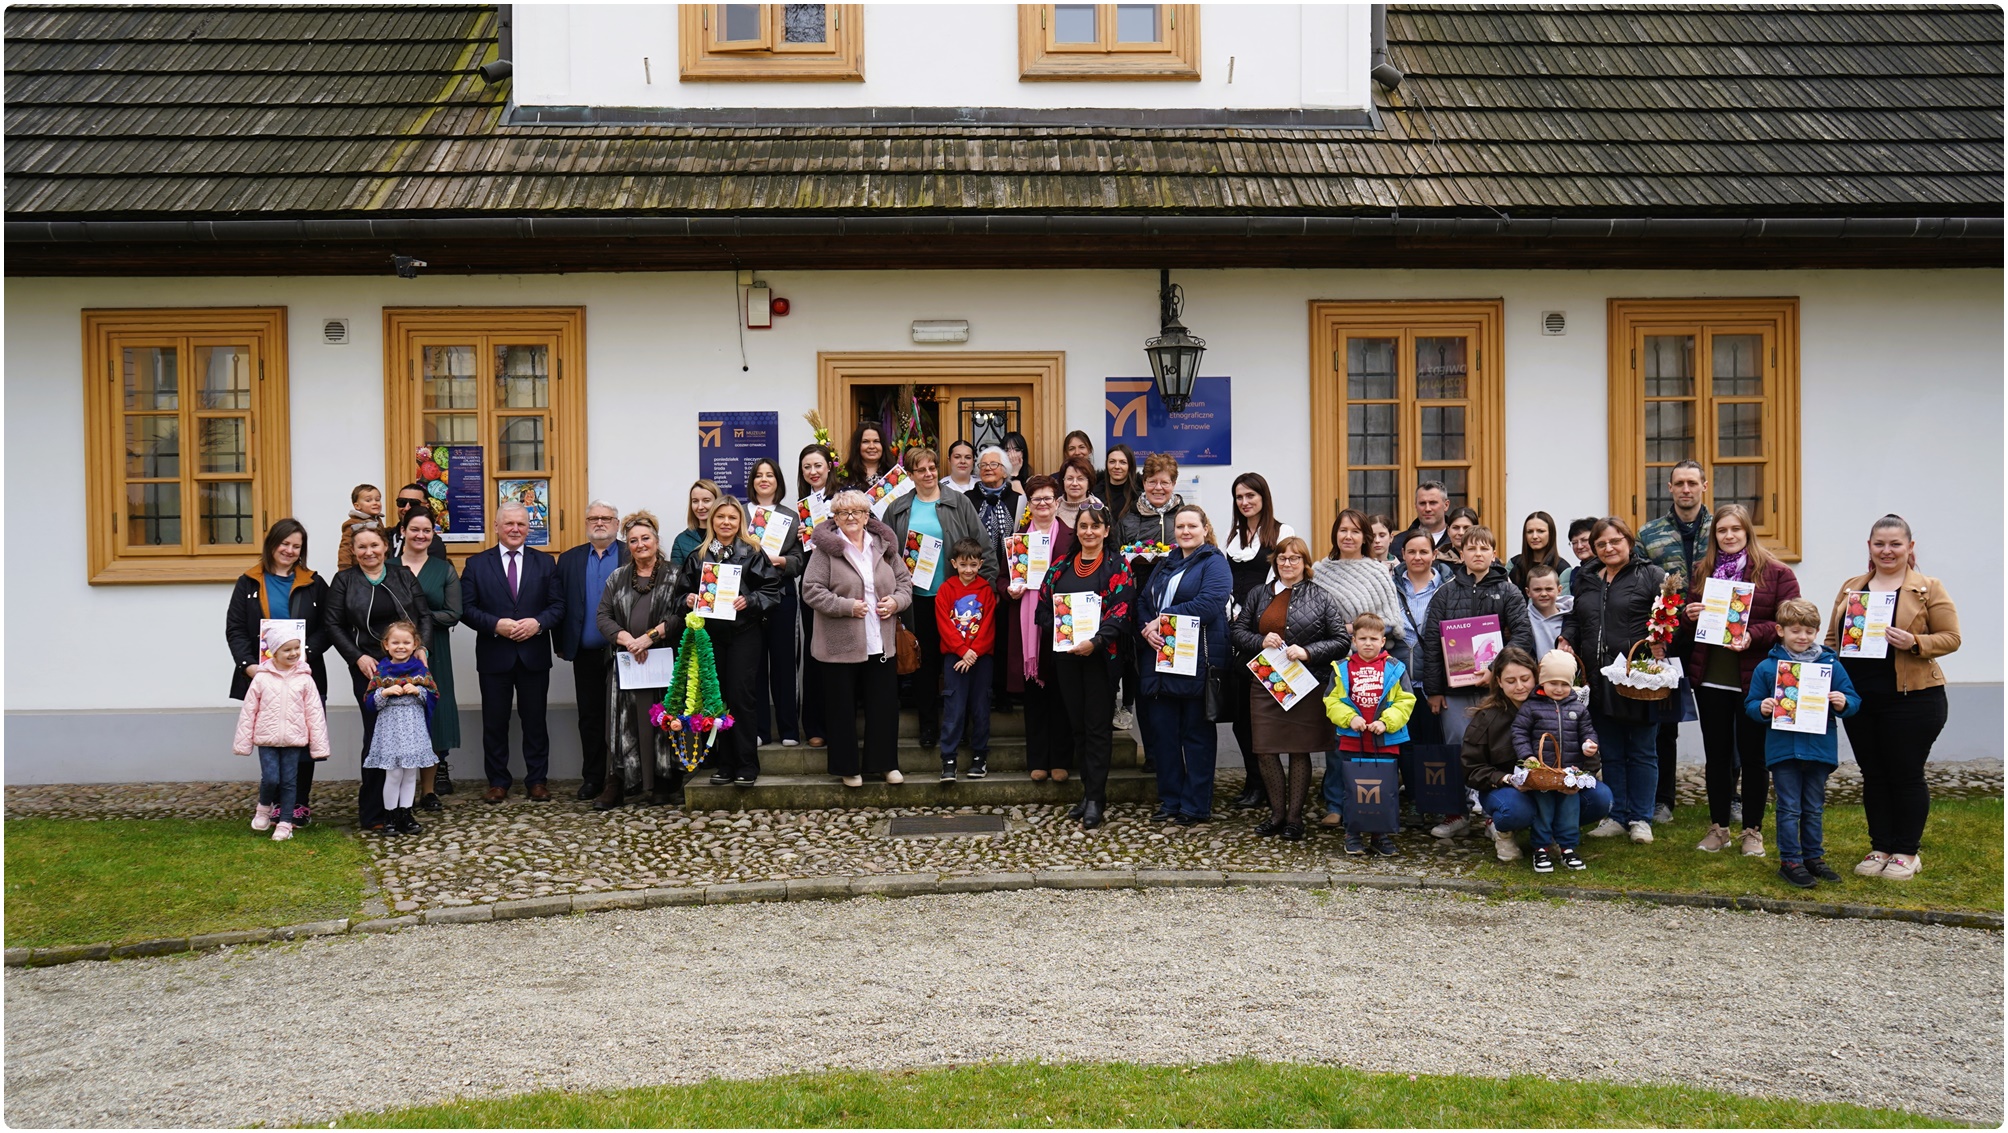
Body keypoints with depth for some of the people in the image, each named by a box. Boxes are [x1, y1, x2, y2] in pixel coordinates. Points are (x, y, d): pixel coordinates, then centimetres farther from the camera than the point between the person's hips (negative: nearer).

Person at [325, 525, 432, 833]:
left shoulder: (403, 576, 11)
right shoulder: (343, 580, 6)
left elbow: (424, 616, 10)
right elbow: (334, 626, 3)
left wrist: (422, 648, -5)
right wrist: (358, 658, -8)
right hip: (368, 670, -2)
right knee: (376, 736, -5)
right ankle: (372, 813, 3)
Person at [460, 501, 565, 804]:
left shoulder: (545, 563, 7)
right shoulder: (476, 564, 4)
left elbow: (558, 605, 3)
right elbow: (467, 608, -2)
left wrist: (538, 623, -15)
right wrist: (496, 625, -16)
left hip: (534, 654, 1)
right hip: (494, 655, 0)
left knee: (535, 720, 6)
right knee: (494, 722, 5)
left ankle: (537, 780, 15)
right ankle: (497, 782, 15)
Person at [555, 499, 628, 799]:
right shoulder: (569, 560, 10)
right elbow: (558, 604, 7)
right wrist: (560, 644, 0)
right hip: (586, 653, 3)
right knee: (590, 716, 9)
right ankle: (592, 777, 17)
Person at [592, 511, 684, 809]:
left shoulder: (673, 577, 5)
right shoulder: (617, 578, 15)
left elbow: (681, 616, -7)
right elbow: (602, 616, 6)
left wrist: (651, 636, -16)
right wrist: (627, 640, -10)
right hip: (625, 661, 2)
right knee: (623, 723, -2)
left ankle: (665, 784, 6)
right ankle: (617, 784, 0)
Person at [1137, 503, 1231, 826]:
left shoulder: (1215, 563, -3)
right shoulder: (1165, 564, 18)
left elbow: (1209, 603, -18)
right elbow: (1143, 602, 13)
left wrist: (1163, 621, -15)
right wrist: (1148, 629, -8)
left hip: (1197, 662, -6)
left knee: (1196, 733, 1)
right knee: (1162, 731, 7)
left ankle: (1196, 806, 8)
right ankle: (1170, 800, 18)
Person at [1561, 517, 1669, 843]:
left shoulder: (1650, 576, -1)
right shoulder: (1585, 581, 15)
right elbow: (1574, 619, 24)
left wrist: (1660, 645, -22)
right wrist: (1566, 640, 5)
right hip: (1599, 679, 5)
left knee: (1642, 751, 5)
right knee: (1610, 751, 11)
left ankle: (1641, 818, 13)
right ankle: (1616, 816, 19)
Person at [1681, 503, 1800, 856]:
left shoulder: (1777, 573, -3)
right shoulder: (1701, 573, 11)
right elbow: (1687, 628, 17)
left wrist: (1753, 635, -23)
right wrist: (1688, 616, -6)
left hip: (1754, 679, -4)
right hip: (1710, 679, 4)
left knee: (1752, 756, 5)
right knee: (1717, 755, 11)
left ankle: (1753, 831, 17)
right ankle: (1719, 827, 21)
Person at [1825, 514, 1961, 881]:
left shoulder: (1929, 589, -2)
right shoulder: (1850, 588, 11)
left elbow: (1951, 638, -5)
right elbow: (1832, 638, 15)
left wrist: (1914, 642, -22)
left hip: (1911, 699, -4)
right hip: (1859, 699, 5)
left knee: (1907, 775, 2)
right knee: (1873, 775, 10)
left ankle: (1907, 853, 14)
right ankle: (1881, 849, 21)